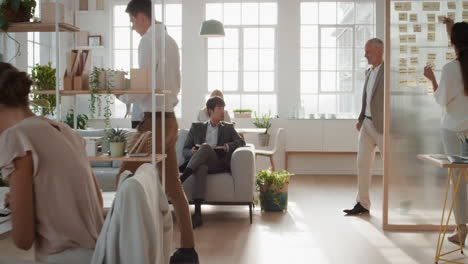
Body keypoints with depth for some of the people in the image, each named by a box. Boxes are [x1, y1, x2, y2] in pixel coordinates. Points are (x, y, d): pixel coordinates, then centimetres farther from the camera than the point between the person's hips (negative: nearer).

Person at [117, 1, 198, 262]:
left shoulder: (149, 41, -11)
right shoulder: (170, 40, 15)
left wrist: (121, 95, 4)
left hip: (155, 121, -9)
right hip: (170, 119, 9)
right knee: (173, 186, 10)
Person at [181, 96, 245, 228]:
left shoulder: (228, 128, 22)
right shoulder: (196, 127, 21)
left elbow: (241, 142, 7)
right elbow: (185, 150, 16)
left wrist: (226, 146, -12)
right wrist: (192, 152, -9)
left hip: (219, 164, 0)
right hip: (201, 163, 0)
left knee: (205, 147, -33)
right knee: (201, 168, -40)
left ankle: (180, 180, -43)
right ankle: (197, 213, -52)